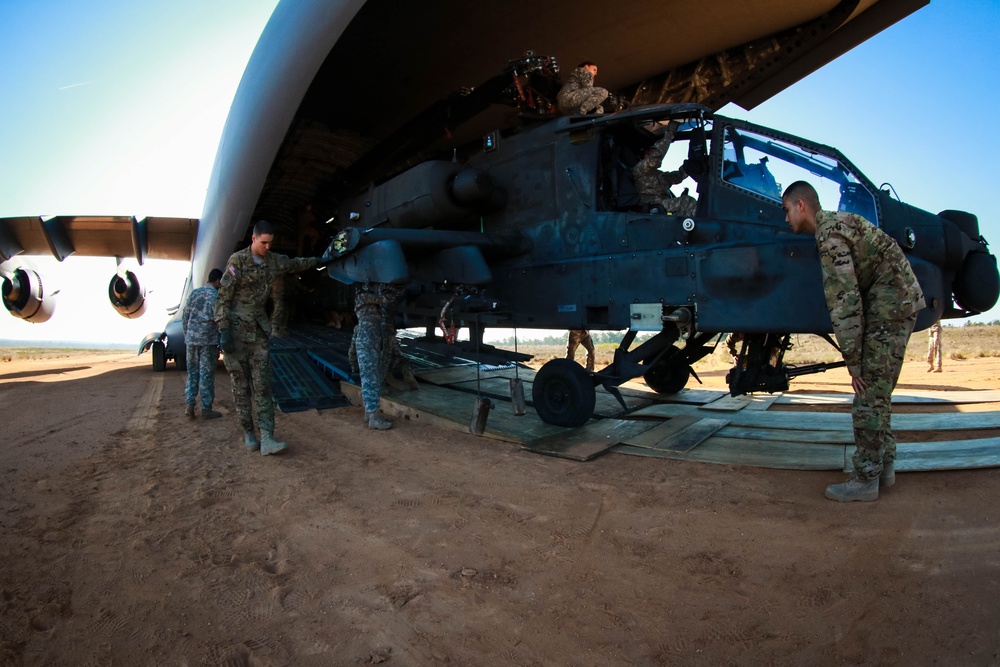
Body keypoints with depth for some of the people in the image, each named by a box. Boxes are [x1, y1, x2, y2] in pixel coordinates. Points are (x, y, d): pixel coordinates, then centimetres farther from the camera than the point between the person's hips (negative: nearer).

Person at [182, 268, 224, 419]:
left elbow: (184, 318, 13)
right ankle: (206, 409, 6)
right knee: (207, 375, 1)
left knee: (192, 372, 14)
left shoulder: (194, 293, 11)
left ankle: (189, 404, 8)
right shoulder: (216, 296, -6)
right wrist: (219, 346, -6)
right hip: (207, 340, -5)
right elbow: (218, 321, -9)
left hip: (191, 339, 5)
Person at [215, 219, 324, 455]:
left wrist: (319, 261, 43)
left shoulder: (274, 260, 9)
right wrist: (223, 330, -17)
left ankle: (266, 439, -10)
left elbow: (295, 264, 31)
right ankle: (248, 434, 14)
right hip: (236, 329, -4)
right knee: (241, 385, 2)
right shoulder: (237, 260, -8)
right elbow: (223, 297, -10)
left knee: (262, 384, -5)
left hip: (259, 329, 5)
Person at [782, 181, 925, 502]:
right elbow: (850, 293, 18)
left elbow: (845, 301, -21)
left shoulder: (830, 235, -17)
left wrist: (853, 360, -17)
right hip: (900, 302, 10)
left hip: (889, 306, -10)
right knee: (878, 391, 15)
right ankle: (885, 465, 24)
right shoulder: (836, 222, 15)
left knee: (869, 394, -8)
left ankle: (866, 479, -2)